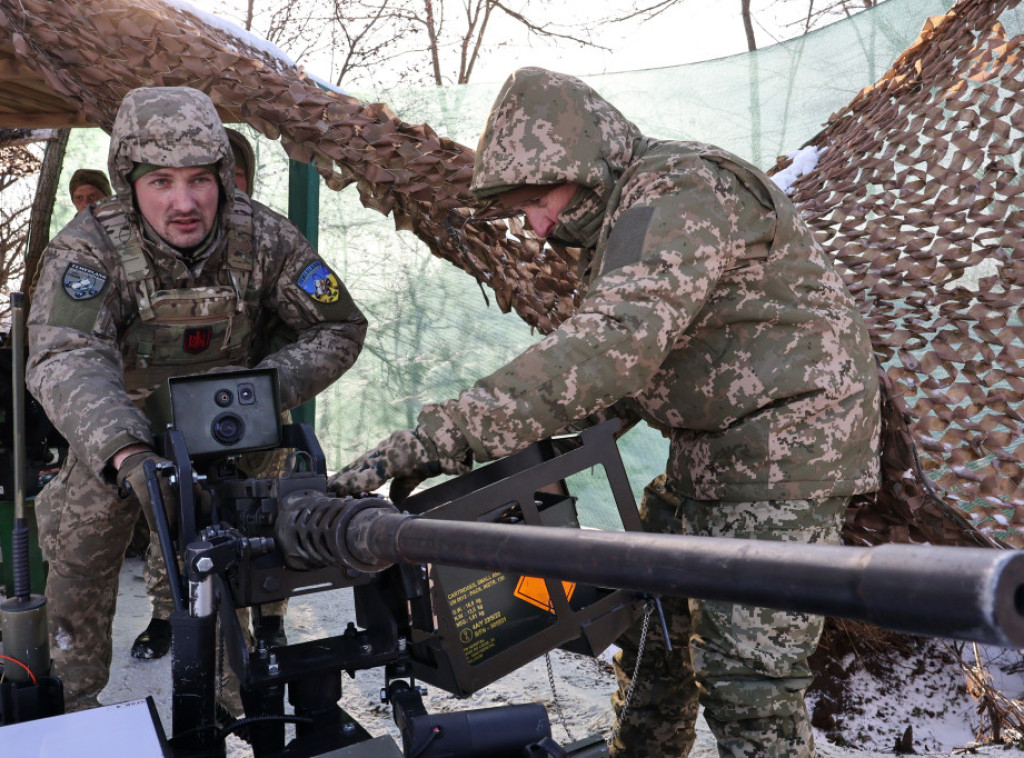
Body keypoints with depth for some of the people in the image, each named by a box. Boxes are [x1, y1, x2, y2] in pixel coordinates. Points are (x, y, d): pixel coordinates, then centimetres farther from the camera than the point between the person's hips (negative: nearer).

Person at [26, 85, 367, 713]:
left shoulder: (264, 237, -22)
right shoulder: (90, 249, -29)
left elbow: (339, 328, -15)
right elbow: (65, 360, -45)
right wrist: (127, 453, -63)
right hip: (121, 427, -1)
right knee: (82, 550, 0)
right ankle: (73, 699, 22)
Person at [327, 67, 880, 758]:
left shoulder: (680, 195, -22)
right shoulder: (621, 222, 10)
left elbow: (617, 342, -37)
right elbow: (634, 364, 12)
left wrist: (448, 433, -42)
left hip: (785, 448, -10)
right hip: (710, 454, 10)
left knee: (747, 682, -8)